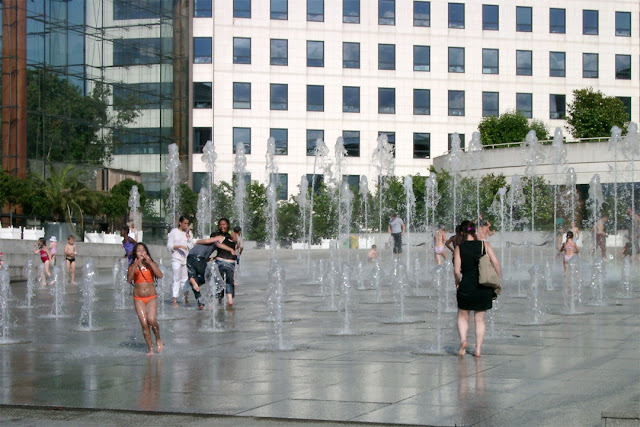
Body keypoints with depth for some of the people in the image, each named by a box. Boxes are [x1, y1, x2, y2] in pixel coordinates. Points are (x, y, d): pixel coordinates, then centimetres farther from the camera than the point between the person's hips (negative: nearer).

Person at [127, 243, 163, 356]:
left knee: (151, 320, -21)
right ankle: (150, 349, 4)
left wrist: (150, 262, -17)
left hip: (151, 297, -1)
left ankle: (158, 339, 4)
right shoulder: (133, 266, 4)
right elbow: (129, 279, -12)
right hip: (138, 298, 1)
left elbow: (160, 275, -12)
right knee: (144, 323, -5)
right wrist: (135, 265, -23)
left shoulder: (151, 264, 5)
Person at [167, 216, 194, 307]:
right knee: (176, 280, -7)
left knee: (185, 280, 3)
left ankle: (186, 300, 8)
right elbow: (169, 246, -1)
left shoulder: (188, 232, 13)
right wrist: (179, 246, -16)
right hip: (176, 259, -4)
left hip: (186, 259, 4)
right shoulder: (174, 232, 2)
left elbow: (192, 246, 6)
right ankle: (175, 301, -7)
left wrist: (188, 235, -1)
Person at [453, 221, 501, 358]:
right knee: (480, 319, 12)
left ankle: (463, 339, -6)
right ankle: (478, 349, 9)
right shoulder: (485, 245, 2)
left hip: (466, 286, -2)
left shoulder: (459, 248, -2)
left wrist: (458, 283, 8)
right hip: (484, 288, 2)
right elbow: (496, 263, -6)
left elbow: (456, 271, -9)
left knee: (462, 316, 16)